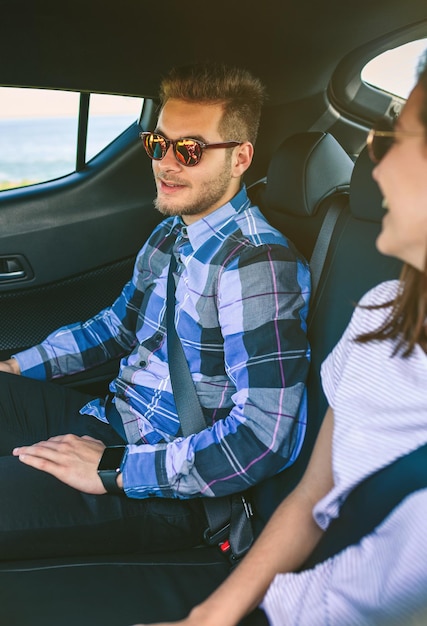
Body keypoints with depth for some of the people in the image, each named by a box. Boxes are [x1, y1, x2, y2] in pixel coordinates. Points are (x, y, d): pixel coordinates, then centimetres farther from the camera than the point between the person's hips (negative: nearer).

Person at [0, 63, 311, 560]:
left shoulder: (257, 263, -22)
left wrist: (113, 469, -23)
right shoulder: (171, 233, 8)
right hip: (109, 419, 9)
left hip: (167, 490, -8)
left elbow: (264, 438, -28)